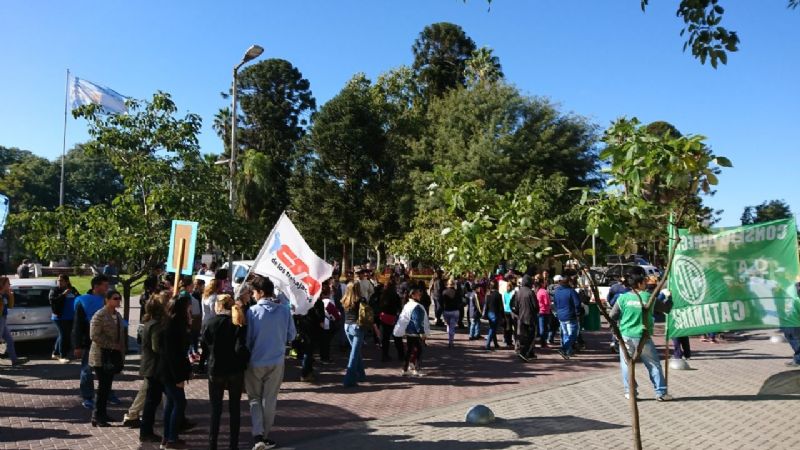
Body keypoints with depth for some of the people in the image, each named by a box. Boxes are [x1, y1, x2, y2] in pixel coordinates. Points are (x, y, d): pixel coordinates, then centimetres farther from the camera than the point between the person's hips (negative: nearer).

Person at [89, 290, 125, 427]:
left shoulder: (117, 315, 11)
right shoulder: (99, 316, -14)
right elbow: (94, 336, -19)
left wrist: (121, 353, 12)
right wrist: (112, 345, -18)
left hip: (113, 355, 7)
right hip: (101, 356, -7)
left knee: (107, 385, 13)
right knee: (102, 386, -4)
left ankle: (103, 413, 23)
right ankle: (96, 416, 5)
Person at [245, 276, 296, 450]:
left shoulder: (252, 311, -16)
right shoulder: (284, 310, -10)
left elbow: (247, 338, -9)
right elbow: (291, 335, 0)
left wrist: (247, 356, 8)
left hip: (255, 362, -2)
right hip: (276, 361, 2)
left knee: (255, 398, 15)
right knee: (269, 400, 15)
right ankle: (264, 436, 26)